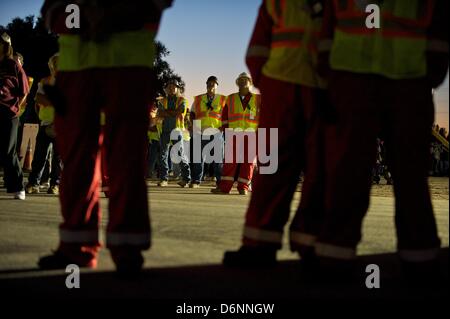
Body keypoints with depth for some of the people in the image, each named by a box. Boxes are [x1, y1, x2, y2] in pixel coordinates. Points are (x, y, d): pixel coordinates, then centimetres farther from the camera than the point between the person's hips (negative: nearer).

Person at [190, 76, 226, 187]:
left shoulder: (223, 99, 10)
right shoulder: (198, 99, 15)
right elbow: (192, 115, 18)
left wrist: (224, 126, -4)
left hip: (217, 132, -1)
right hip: (201, 132, 1)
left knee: (218, 158, -2)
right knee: (198, 156, -1)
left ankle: (220, 181, 2)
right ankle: (196, 180, 3)